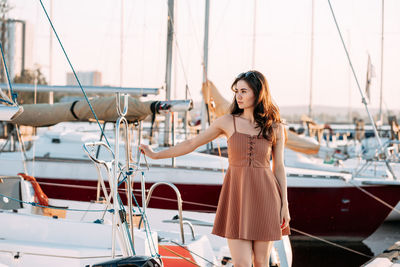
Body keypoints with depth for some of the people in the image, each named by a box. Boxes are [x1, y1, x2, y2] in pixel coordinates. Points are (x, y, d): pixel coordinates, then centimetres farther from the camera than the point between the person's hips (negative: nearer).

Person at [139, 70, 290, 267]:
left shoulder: (275, 127, 4)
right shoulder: (227, 122, 4)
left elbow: (279, 167, 7)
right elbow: (191, 144, 11)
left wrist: (285, 205, 2)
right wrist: (155, 155, 12)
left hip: (264, 194, 0)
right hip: (236, 193, 0)